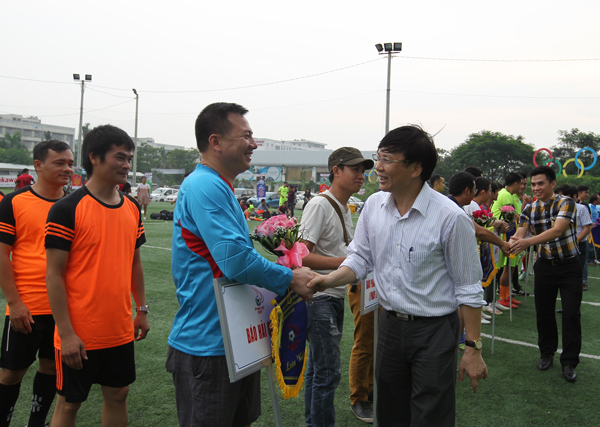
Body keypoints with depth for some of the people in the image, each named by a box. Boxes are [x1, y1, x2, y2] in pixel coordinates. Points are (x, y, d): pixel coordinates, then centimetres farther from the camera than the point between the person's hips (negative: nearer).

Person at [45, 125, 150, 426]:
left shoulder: (132, 209, 5)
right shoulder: (67, 209, -14)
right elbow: (54, 274, -14)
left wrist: (142, 310, 13)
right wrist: (66, 333, -16)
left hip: (121, 330, 6)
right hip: (80, 335, -5)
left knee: (118, 395, 16)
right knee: (69, 403, 10)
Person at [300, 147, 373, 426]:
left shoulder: (345, 209, 14)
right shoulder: (320, 205, -16)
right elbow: (301, 256, -23)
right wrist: (344, 262, -23)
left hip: (336, 297, 9)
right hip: (319, 298, -9)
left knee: (317, 367, 18)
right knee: (328, 371, -5)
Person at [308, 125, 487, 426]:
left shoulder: (450, 217, -17)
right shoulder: (374, 205, -1)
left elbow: (468, 289, -11)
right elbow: (361, 258, 8)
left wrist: (473, 348, -9)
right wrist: (331, 279, -11)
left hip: (434, 331, -5)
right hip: (389, 323, 5)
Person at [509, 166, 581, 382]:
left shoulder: (566, 203, -14)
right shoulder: (530, 209, 0)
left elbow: (557, 230, -29)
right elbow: (519, 234, -9)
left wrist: (528, 241, -43)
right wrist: (512, 242, -34)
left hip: (569, 265, -3)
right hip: (544, 265, 4)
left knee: (571, 314, -3)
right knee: (544, 312, 8)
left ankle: (569, 362, 8)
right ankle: (547, 353, 27)